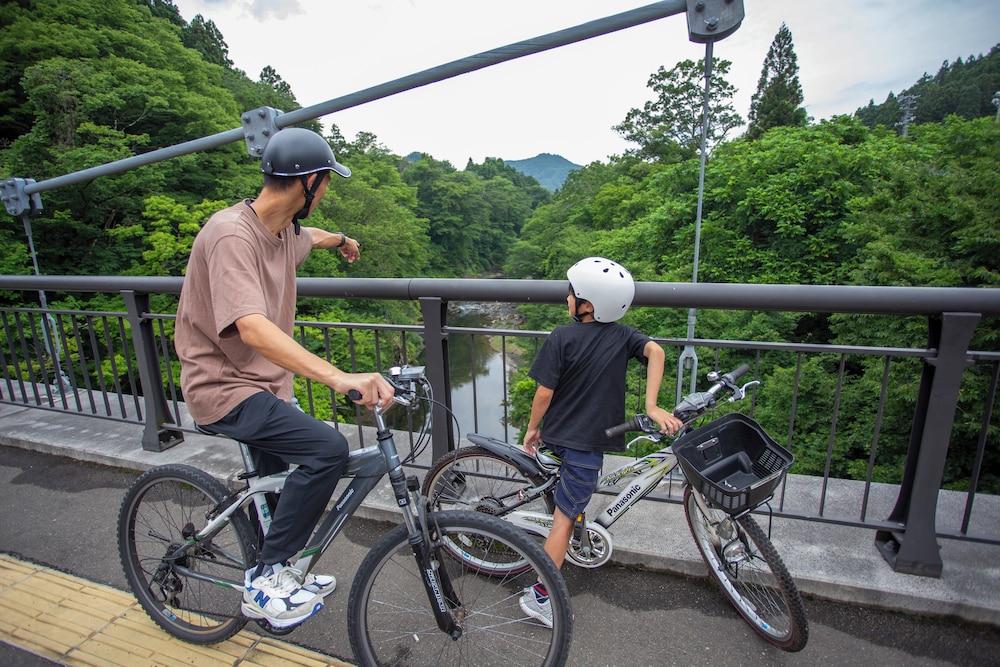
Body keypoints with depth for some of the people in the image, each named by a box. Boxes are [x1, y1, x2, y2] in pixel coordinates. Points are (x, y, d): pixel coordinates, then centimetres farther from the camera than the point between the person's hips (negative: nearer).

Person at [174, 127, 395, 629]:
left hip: (264, 382, 10)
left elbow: (309, 238, 31)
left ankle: (268, 583, 43)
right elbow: (252, 328, -39)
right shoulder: (231, 234, -25)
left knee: (280, 485, 19)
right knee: (327, 448, -26)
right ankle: (268, 577, -5)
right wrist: (338, 377, -50)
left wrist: (340, 240, 52)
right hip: (224, 387, -9)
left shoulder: (284, 230, 3)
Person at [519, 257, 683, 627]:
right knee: (565, 517, 6)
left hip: (557, 433, 0)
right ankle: (539, 596, 13)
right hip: (591, 441, 0)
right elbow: (655, 351, -21)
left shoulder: (561, 337, -11)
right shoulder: (622, 335, -5)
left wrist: (532, 428, 3)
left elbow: (544, 392, -12)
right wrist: (651, 406, -18)